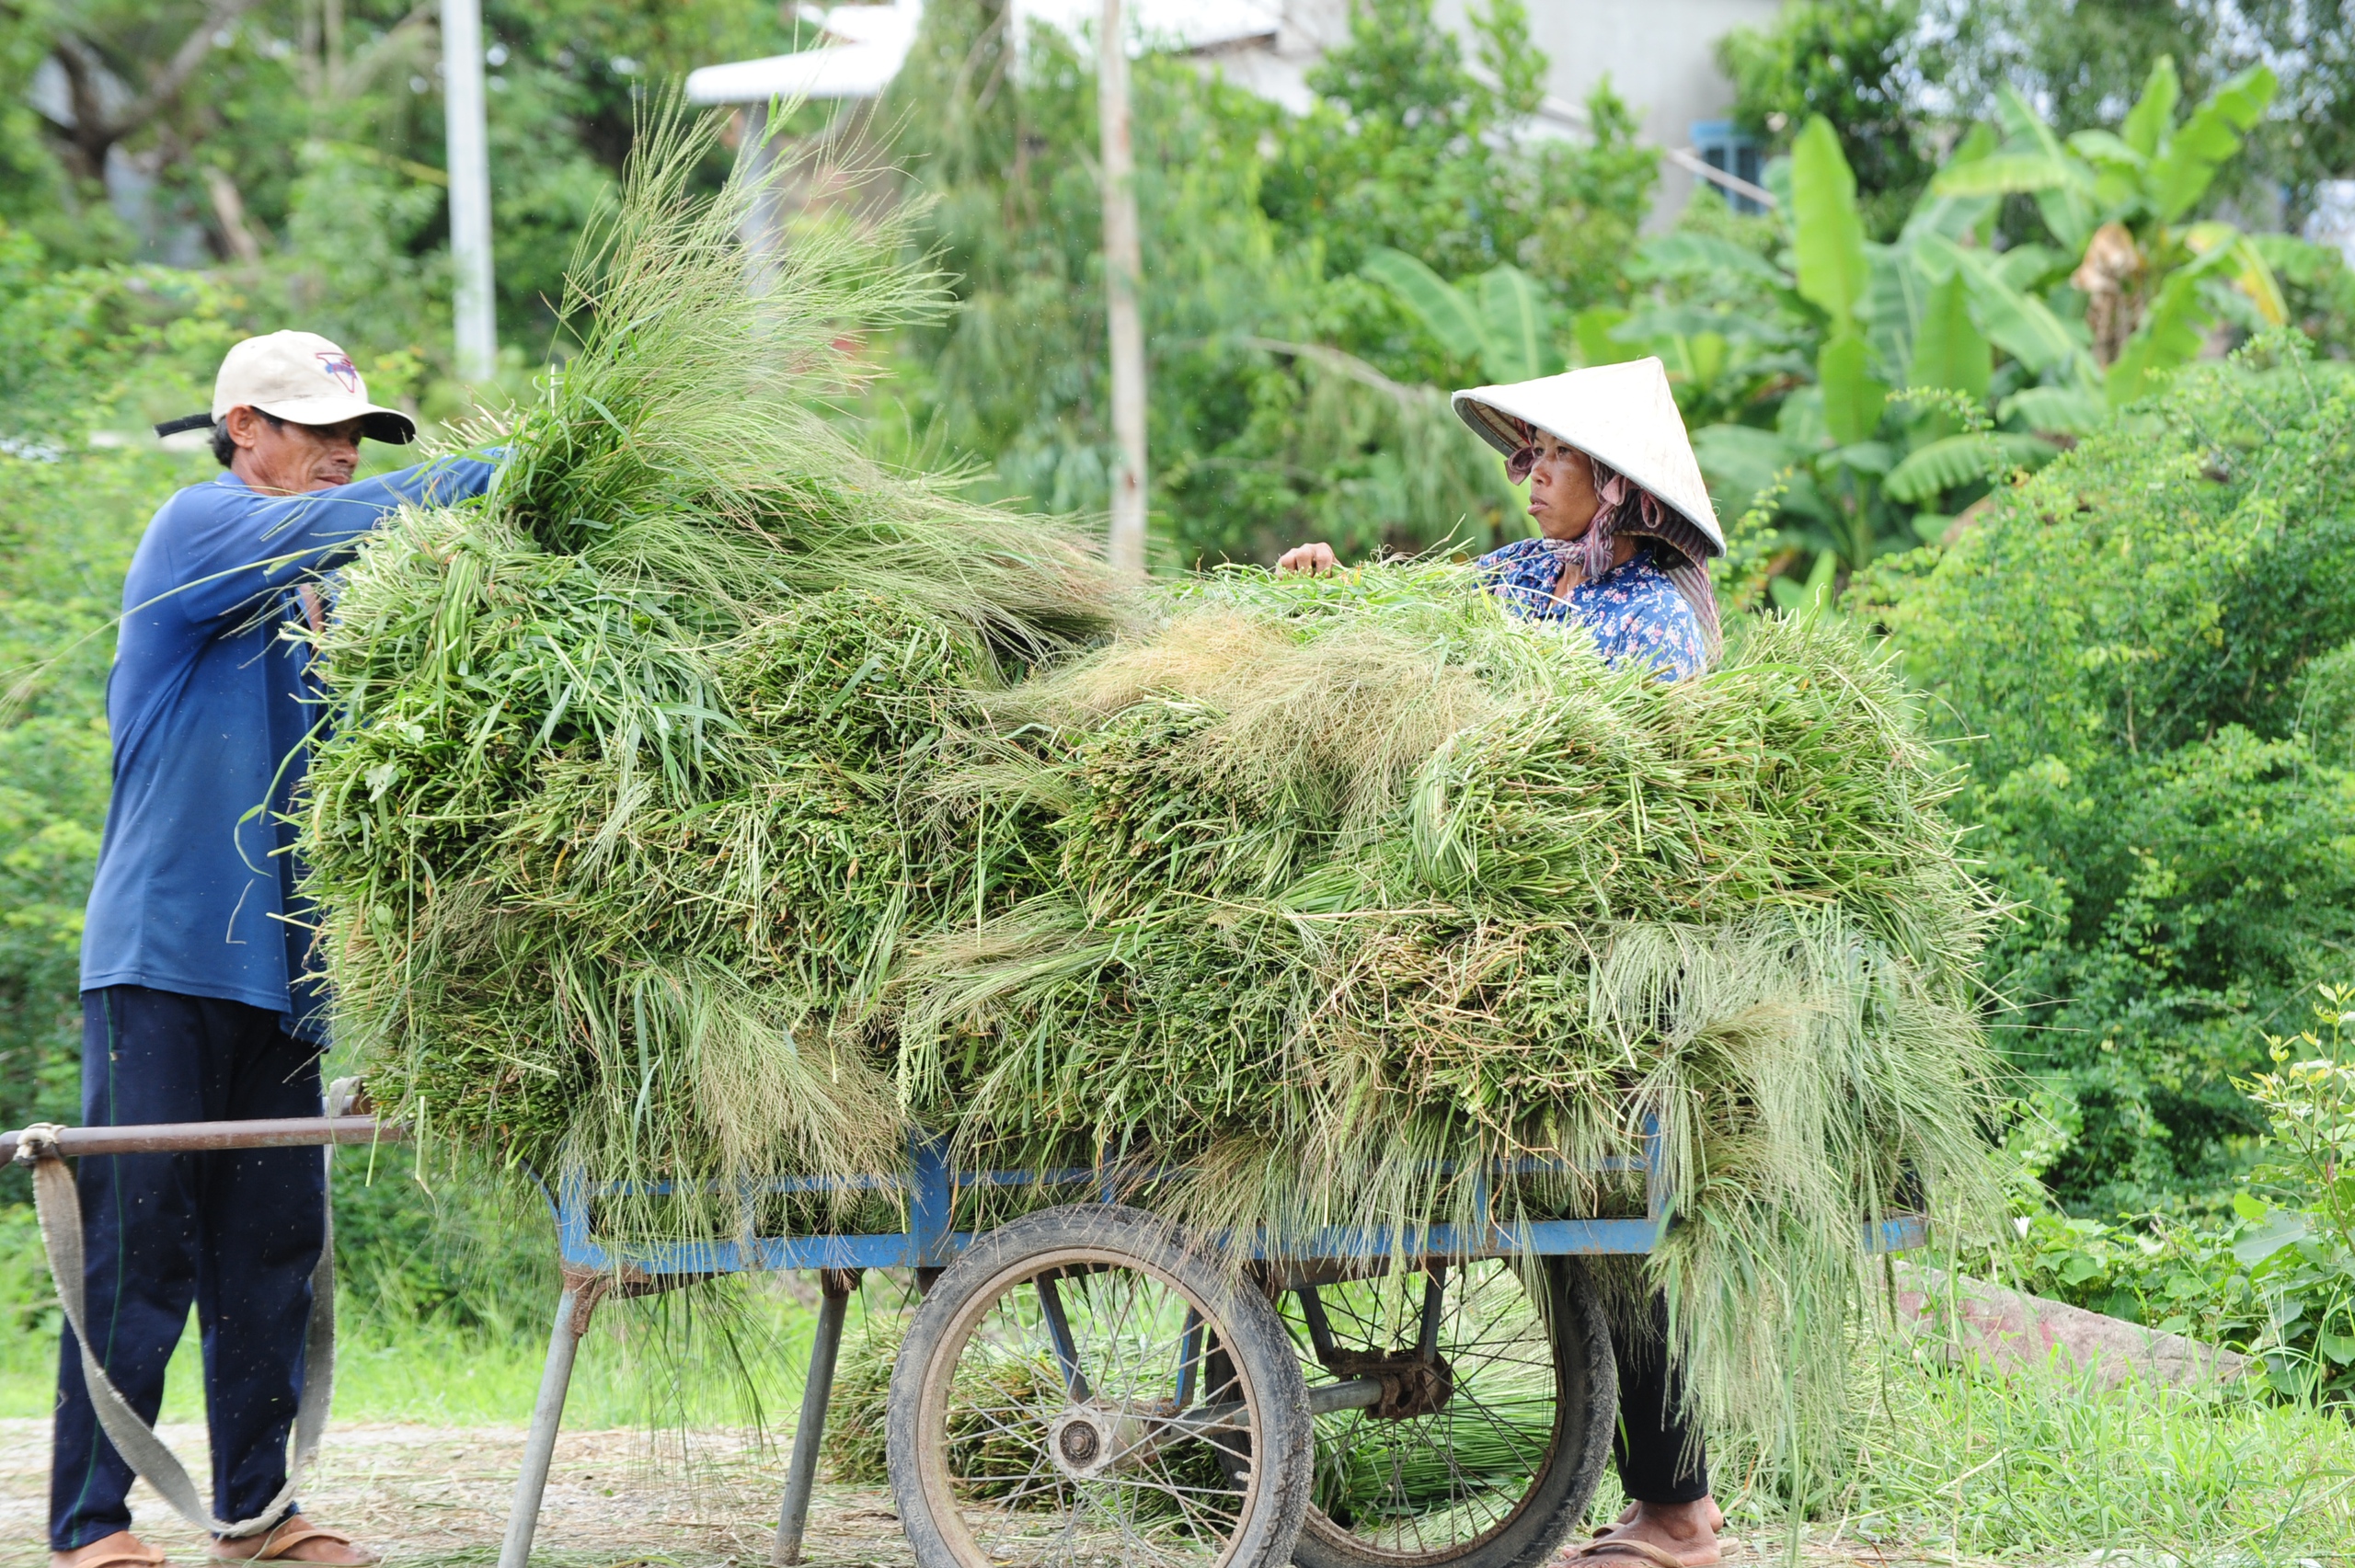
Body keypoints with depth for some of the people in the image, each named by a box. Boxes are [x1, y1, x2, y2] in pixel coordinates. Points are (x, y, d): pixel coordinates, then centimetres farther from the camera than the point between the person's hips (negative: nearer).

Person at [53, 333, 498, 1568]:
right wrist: (507, 467, -25)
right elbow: (340, 524, -23)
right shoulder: (200, 530, -4)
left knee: (271, 1245, 8)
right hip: (164, 952, -7)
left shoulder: (312, 592, 18)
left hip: (278, 960, 8)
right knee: (137, 1241, -6)